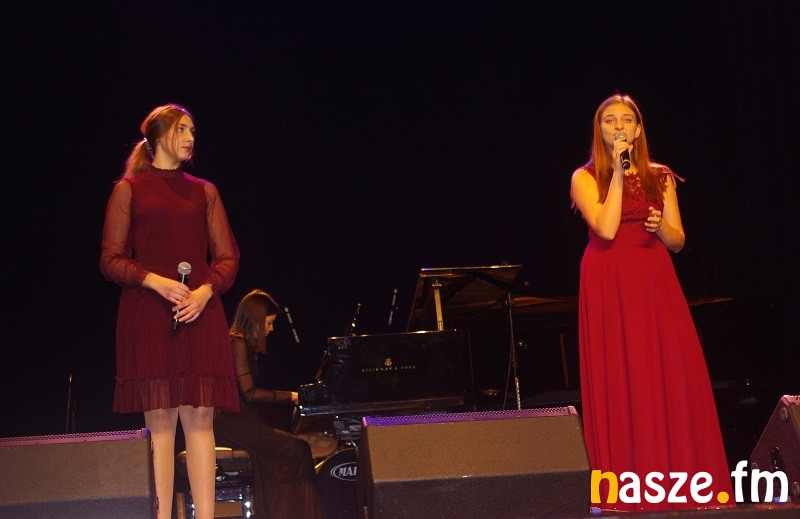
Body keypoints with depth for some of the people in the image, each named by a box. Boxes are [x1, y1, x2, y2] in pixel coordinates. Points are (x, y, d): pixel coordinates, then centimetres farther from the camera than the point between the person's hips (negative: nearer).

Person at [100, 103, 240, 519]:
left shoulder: (204, 192, 17)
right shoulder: (129, 189, 10)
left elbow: (227, 258, 12)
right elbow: (111, 259, 3)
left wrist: (206, 291, -7)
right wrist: (155, 281, -14)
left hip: (200, 313, 2)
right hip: (147, 314, -2)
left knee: (199, 418, -3)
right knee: (160, 420, -6)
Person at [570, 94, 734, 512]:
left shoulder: (660, 177, 12)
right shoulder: (586, 178, 3)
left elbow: (677, 241, 11)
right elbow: (606, 229, -13)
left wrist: (660, 226, -10)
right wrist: (618, 173, -12)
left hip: (655, 284, 3)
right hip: (609, 287, -3)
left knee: (673, 379, -2)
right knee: (620, 383, -4)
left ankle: (681, 483, 5)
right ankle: (628, 490, 1)